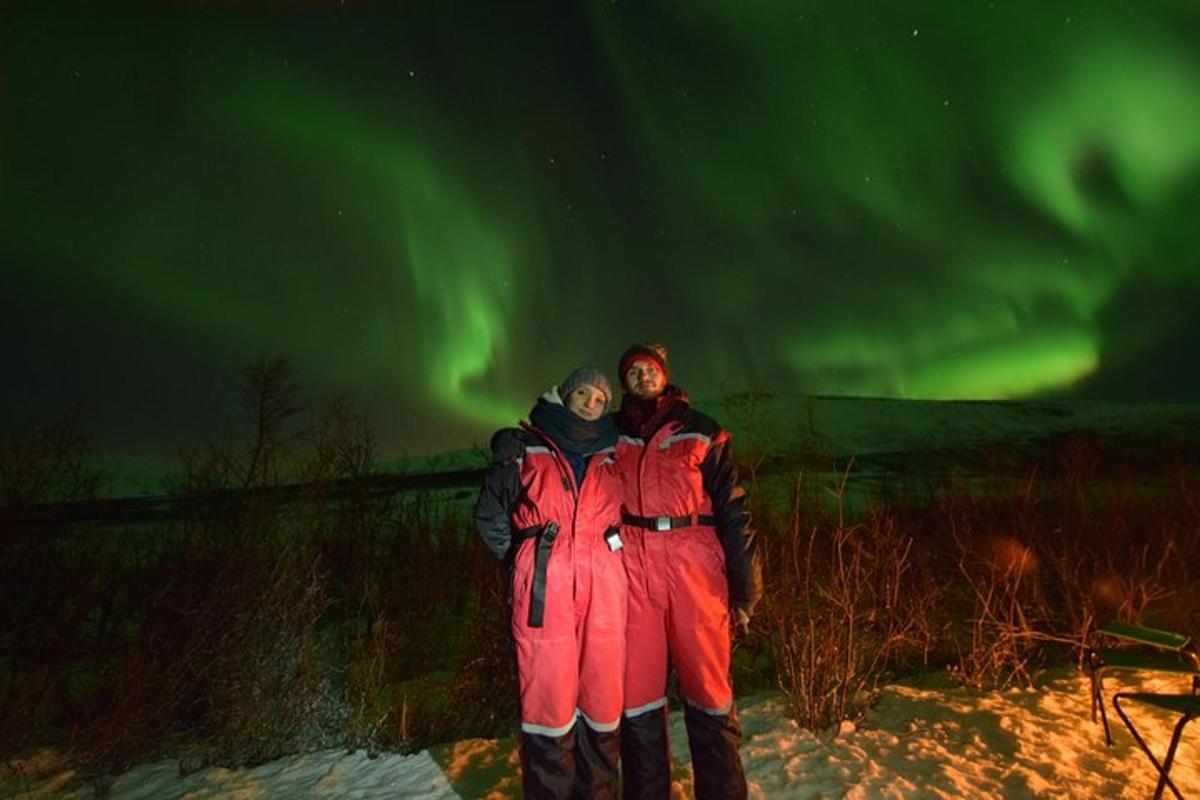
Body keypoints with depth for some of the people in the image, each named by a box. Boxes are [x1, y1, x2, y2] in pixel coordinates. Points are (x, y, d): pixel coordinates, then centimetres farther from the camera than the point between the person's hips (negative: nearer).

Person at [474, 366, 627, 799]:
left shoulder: (612, 456, 16)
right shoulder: (523, 448, 9)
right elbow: (489, 515, 11)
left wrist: (608, 556, 11)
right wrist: (524, 561, 7)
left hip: (604, 586, 3)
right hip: (545, 588, -2)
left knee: (604, 698, 6)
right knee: (549, 702, -2)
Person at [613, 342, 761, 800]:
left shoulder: (701, 432, 8)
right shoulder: (612, 435, 13)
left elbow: (732, 509, 3)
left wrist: (745, 588, -1)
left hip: (695, 569, -1)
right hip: (633, 571, 2)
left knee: (708, 687, 5)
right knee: (638, 690, 9)